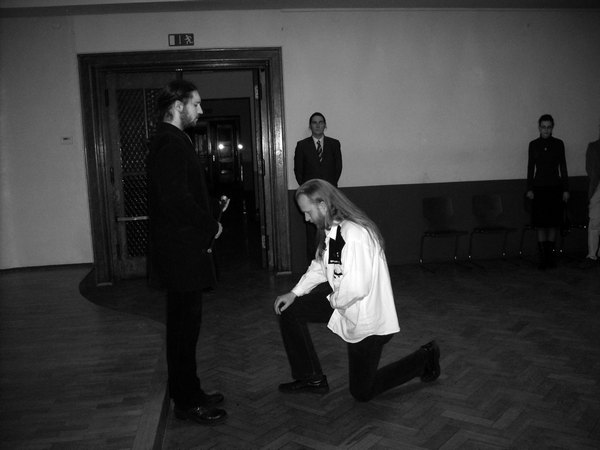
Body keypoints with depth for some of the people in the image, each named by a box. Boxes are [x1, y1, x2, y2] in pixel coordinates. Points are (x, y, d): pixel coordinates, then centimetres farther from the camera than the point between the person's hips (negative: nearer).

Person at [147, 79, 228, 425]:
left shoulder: (173, 141, 16)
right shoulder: (171, 144, -17)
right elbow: (176, 200, -25)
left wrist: (208, 221, 6)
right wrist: (212, 225, -13)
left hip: (183, 248, 11)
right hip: (182, 250, -11)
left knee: (184, 324, 17)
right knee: (186, 324, 0)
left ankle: (188, 392, 30)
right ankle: (187, 402, 13)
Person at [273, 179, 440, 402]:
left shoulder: (354, 234, -31)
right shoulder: (330, 229, -1)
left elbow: (356, 288, -35)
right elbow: (319, 267, 14)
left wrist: (334, 301, -15)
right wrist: (294, 293, 3)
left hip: (367, 319, -9)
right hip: (341, 304, 9)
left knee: (362, 392, 7)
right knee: (289, 310, 2)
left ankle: (425, 358, 24)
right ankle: (312, 379, 15)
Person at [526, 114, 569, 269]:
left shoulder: (558, 144, 4)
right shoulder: (533, 144, 4)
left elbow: (563, 167, 5)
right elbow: (530, 167, 6)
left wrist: (566, 189, 2)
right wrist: (529, 188, 0)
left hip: (555, 187, 1)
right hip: (539, 188, 0)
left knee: (554, 223, 4)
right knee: (540, 223, -3)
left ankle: (550, 255, 15)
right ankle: (543, 257, 1)